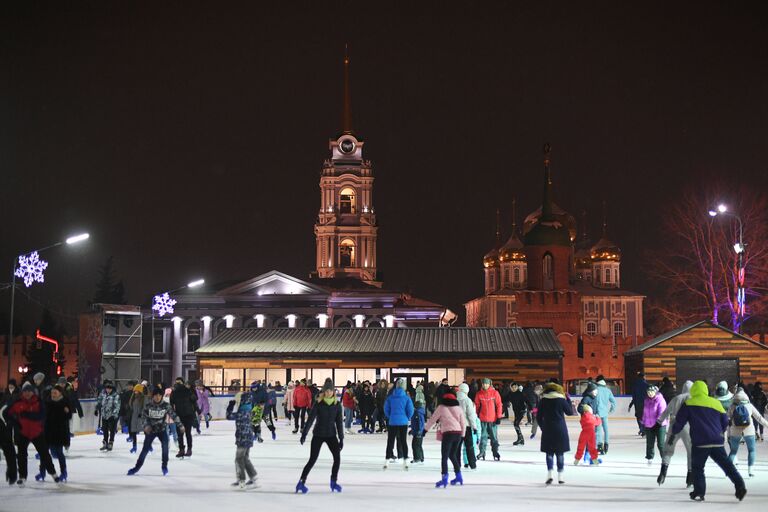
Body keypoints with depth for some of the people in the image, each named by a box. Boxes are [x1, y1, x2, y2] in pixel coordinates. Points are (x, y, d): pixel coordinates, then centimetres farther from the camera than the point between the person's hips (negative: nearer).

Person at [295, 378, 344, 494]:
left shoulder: (337, 405, -1)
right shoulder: (318, 403, -9)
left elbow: (339, 422, 2)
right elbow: (311, 418, -11)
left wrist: (341, 438, 1)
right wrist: (304, 433, -17)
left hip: (331, 435, 3)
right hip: (318, 435, -3)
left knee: (337, 457, -9)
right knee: (312, 459, -6)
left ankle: (334, 482, 6)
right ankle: (302, 482, 3)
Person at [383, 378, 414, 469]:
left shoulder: (390, 397, -3)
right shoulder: (406, 397, -7)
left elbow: (386, 409, 1)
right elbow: (410, 410, -7)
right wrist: (408, 418, 11)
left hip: (392, 422, 1)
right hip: (403, 422, 0)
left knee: (390, 441, 7)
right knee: (403, 441, 8)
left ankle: (387, 460, 5)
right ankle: (405, 461, 8)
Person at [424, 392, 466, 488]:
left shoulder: (441, 408, 3)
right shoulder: (458, 408, 15)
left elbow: (432, 419, 7)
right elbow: (463, 423, 15)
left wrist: (425, 429, 17)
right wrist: (462, 435, 23)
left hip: (448, 433, -5)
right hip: (458, 433, 6)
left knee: (444, 456, -6)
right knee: (452, 455, 21)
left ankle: (444, 479, -18)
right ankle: (458, 477, 23)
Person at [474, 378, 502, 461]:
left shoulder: (495, 393, -4)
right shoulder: (479, 394, 1)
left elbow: (499, 405, -2)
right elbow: (477, 405, 8)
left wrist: (499, 417, -4)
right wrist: (476, 416, 7)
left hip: (493, 419, -1)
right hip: (483, 419, 1)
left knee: (494, 436, 6)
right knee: (483, 436, 4)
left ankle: (495, 452, 14)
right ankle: (482, 452, 11)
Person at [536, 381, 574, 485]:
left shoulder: (543, 400, 1)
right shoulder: (561, 399, -5)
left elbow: (538, 417, 3)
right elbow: (570, 412, 5)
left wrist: (542, 427, 16)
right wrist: (568, 400, 12)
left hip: (548, 430, 1)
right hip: (560, 430, -1)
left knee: (549, 453, 8)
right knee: (560, 453, 7)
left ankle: (549, 474, -7)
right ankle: (560, 477, 9)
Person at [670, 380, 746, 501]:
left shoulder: (688, 404, 2)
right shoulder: (716, 403, 11)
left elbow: (679, 421, 4)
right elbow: (725, 422, 17)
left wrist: (673, 434, 19)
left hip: (699, 443, -3)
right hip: (717, 442, 3)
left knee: (697, 467, 9)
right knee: (726, 464, 9)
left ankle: (699, 492, 3)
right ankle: (740, 486, -1)